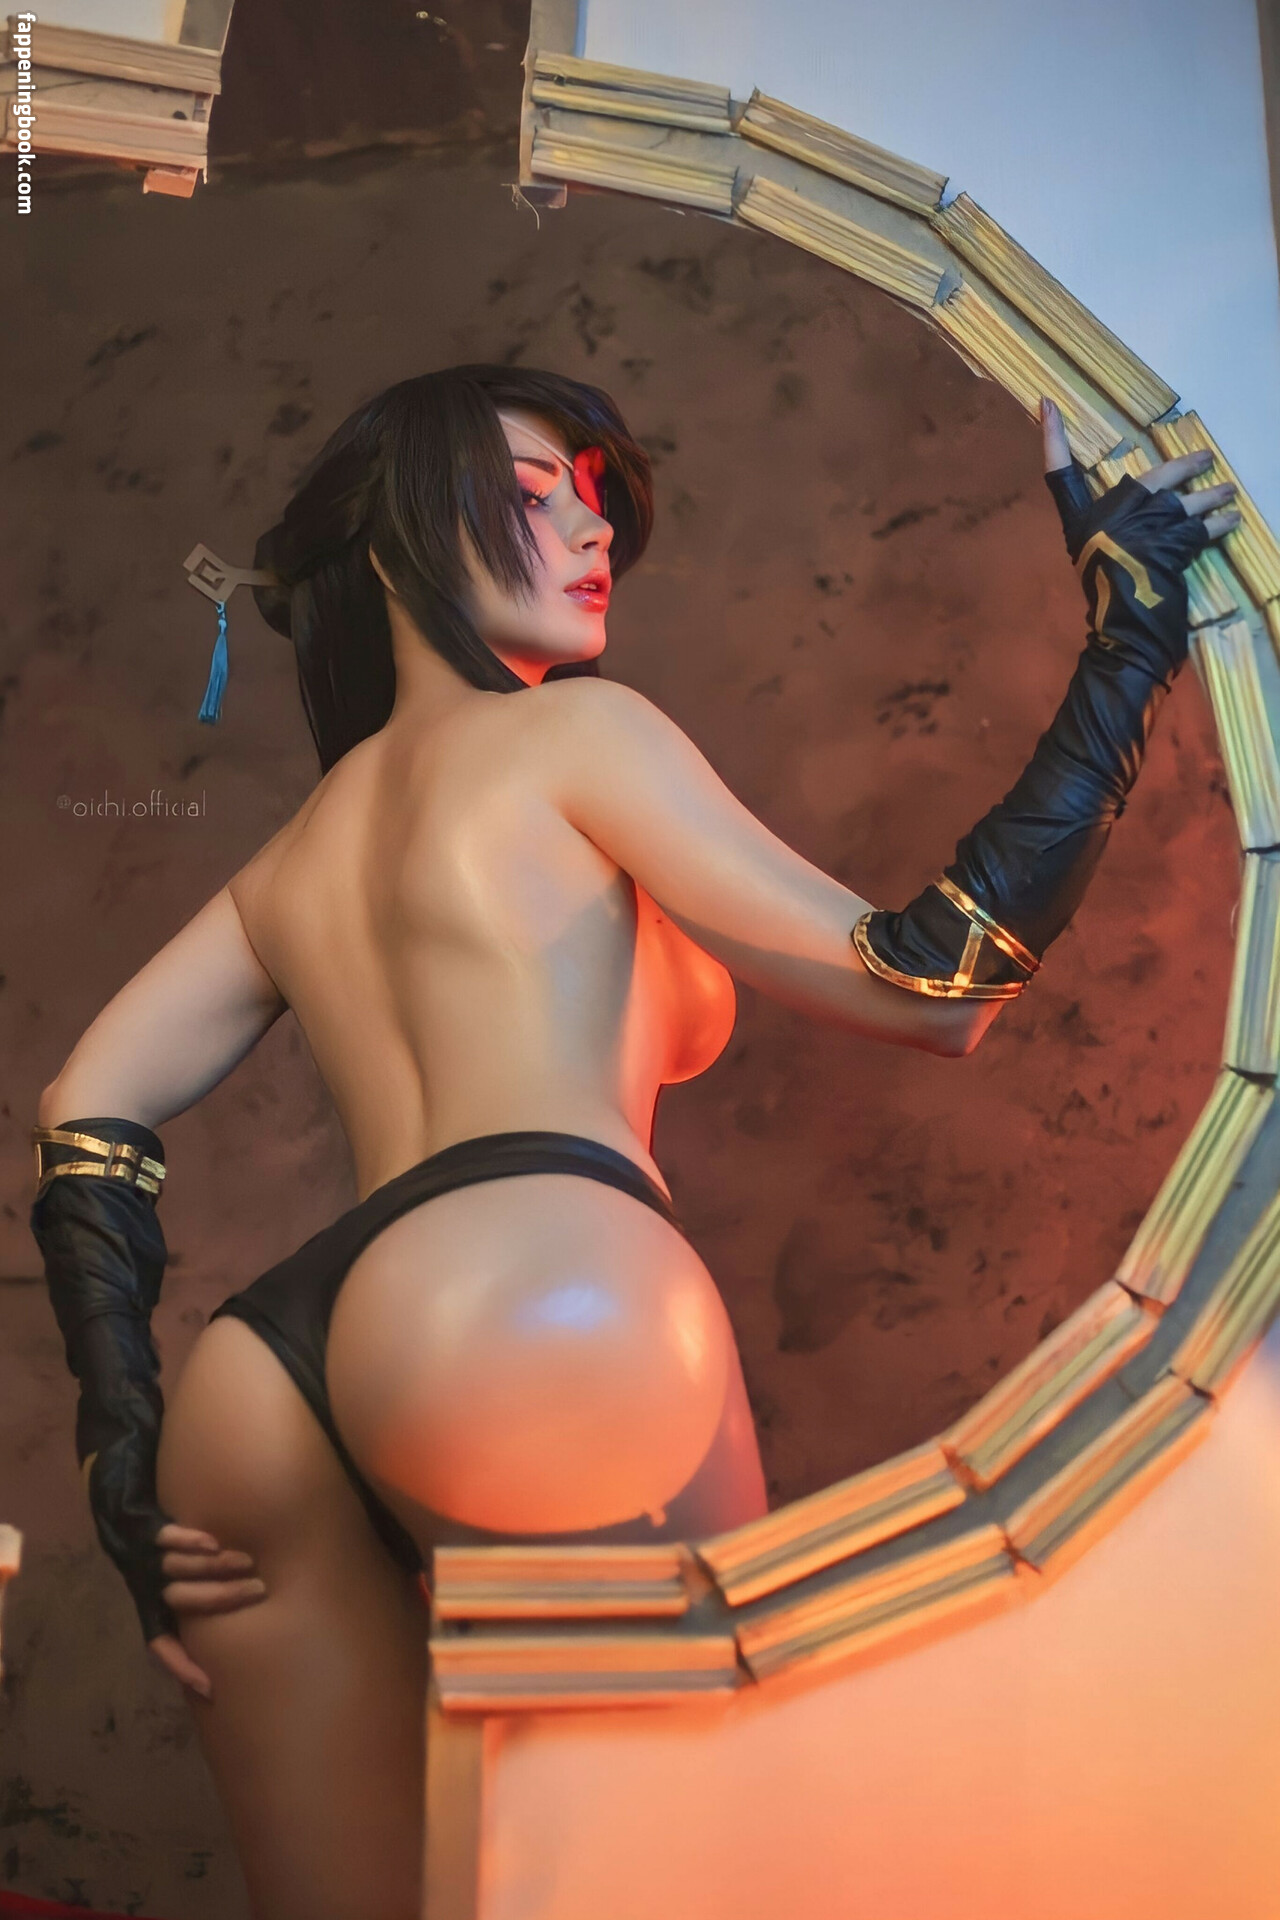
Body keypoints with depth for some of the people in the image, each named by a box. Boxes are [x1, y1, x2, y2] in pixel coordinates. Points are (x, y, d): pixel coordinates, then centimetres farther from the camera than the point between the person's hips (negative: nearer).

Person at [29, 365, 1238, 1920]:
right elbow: (927, 991, 1)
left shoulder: (291, 858, 27)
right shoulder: (571, 730, 7)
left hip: (257, 1372, 8)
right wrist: (1131, 642, 7)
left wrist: (127, 1441, 17)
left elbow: (87, 1110, 22)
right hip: (534, 1287, -7)